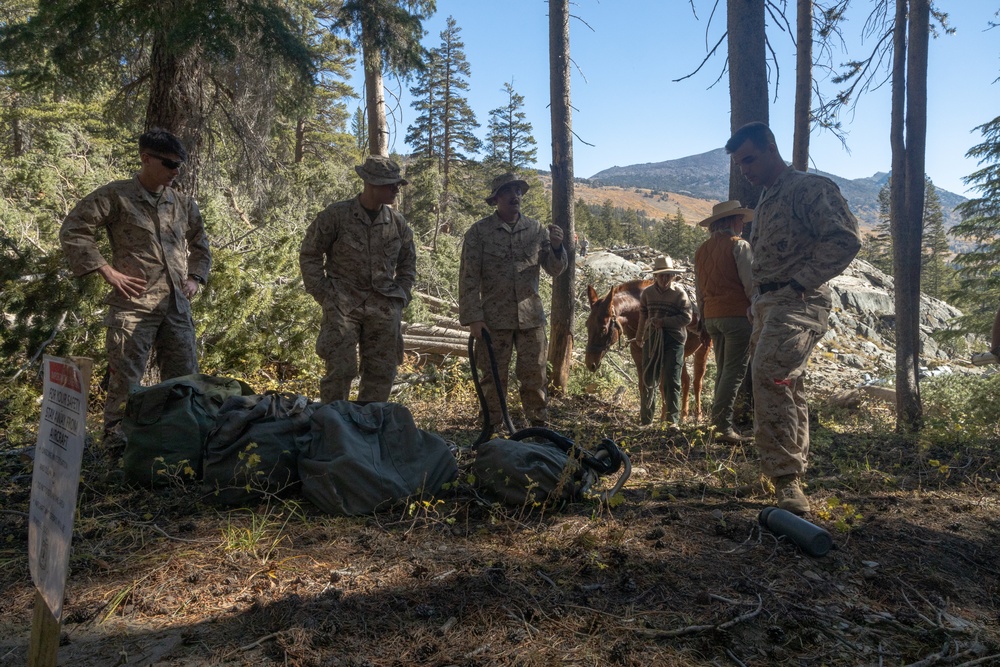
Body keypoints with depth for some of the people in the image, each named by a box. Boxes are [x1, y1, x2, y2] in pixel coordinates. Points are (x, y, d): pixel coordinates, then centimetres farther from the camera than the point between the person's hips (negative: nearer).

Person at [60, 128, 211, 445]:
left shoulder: (183, 203, 14)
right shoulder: (116, 195, -1)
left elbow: (200, 245, 27)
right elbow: (72, 231, -2)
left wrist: (195, 278, 12)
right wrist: (107, 271, -8)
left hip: (178, 306, 5)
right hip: (134, 305, -5)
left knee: (184, 378, 7)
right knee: (125, 378, -2)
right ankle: (116, 440, 11)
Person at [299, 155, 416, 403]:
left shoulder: (397, 222, 8)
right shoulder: (336, 215, -4)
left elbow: (408, 262, 21)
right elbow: (309, 255, 4)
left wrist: (401, 296, 10)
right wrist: (324, 294, -4)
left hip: (385, 307, 4)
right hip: (343, 304, -4)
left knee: (382, 373, 6)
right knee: (341, 369, -7)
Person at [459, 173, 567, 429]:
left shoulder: (536, 229, 7)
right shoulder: (479, 232, -2)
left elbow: (555, 269, 9)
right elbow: (469, 277, -4)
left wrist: (556, 247, -12)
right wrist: (473, 317, -10)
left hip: (531, 316, 3)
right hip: (494, 318, -2)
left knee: (535, 375, 8)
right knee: (494, 377, 6)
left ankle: (539, 425, 22)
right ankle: (491, 429, 19)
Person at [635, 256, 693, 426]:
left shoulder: (679, 293, -4)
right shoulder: (647, 293, 5)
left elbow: (687, 317, -10)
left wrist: (664, 321, -19)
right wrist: (639, 336, 16)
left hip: (673, 340, -3)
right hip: (651, 339, 3)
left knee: (672, 381, -3)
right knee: (649, 380, 8)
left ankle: (673, 420, 5)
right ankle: (646, 420, 19)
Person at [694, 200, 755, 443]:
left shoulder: (702, 250, 13)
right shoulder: (739, 245, -7)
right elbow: (750, 284, -12)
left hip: (711, 316, 7)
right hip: (737, 314, -7)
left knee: (723, 371, 16)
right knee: (734, 371, -6)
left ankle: (719, 422, 19)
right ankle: (723, 425, -10)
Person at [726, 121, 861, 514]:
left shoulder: (811, 188, -5)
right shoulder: (764, 205, 23)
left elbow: (845, 238, -16)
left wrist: (802, 280, -18)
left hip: (798, 302, -9)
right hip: (767, 303, 10)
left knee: (768, 372, -27)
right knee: (787, 387, 13)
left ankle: (786, 476, -23)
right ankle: (793, 475, 23)